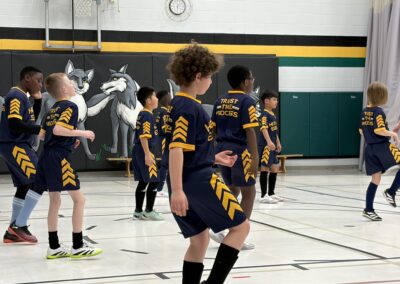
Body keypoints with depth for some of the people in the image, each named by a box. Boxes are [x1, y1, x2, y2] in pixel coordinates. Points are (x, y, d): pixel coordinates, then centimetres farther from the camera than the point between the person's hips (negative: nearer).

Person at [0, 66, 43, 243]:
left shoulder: (21, 96, 17)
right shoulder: (16, 96, -14)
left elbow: (31, 119, 25)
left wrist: (38, 99, 13)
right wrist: (40, 130, -24)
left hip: (15, 146, 11)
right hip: (14, 146, -11)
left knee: (24, 186, 14)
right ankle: (20, 226, -10)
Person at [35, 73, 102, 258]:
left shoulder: (52, 110, 18)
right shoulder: (70, 106, -7)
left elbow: (42, 135, 18)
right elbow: (57, 129, -21)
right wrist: (82, 133, -14)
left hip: (47, 157, 9)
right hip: (60, 158, -9)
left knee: (55, 201, 13)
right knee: (79, 199, -2)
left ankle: (54, 247, 17)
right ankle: (77, 246, 0)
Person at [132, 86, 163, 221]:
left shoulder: (141, 114, 15)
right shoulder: (148, 115, -14)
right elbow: (144, 136, -22)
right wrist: (147, 154, -26)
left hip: (138, 151, 10)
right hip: (145, 152, -10)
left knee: (143, 182, 12)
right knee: (154, 181, -4)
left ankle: (138, 211, 17)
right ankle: (148, 211, 0)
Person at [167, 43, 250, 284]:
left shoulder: (178, 105, 15)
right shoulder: (189, 108, -15)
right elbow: (176, 149, -24)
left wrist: (214, 158, 24)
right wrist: (177, 190, -28)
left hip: (187, 183, 10)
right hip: (200, 181, -10)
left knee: (200, 239, 15)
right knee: (241, 226, -1)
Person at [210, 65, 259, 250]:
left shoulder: (220, 101, 10)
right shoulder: (247, 102, -10)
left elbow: (213, 129, 13)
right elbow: (250, 131, -16)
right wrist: (255, 157, -15)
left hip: (222, 149, 7)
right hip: (240, 150, -7)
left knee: (233, 190, 22)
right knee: (249, 193, 6)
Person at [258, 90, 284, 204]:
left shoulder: (273, 115, 15)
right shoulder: (264, 115, -14)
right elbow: (264, 129, -28)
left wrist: (278, 143, 29)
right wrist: (269, 142, -40)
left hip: (272, 146, 10)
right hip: (265, 146, -10)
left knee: (275, 169, 14)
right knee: (265, 168, -6)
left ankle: (271, 193, 25)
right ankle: (264, 196, -3)